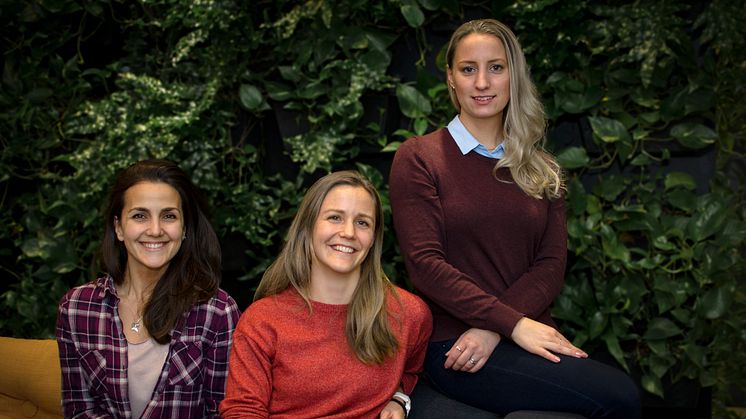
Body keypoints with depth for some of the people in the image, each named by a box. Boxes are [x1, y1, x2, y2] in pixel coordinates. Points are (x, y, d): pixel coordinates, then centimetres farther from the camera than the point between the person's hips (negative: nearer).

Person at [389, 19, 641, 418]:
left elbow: (551, 264, 5)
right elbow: (425, 264, -8)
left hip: (527, 335, 5)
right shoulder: (418, 157, 1)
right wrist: (513, 323, -16)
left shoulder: (541, 169, 15)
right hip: (453, 343, -5)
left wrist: (491, 329, -12)